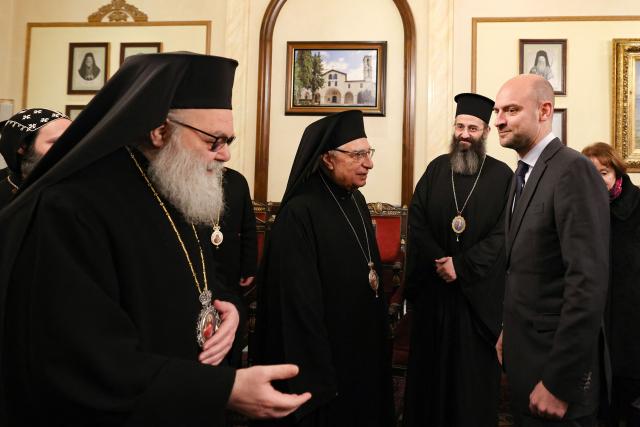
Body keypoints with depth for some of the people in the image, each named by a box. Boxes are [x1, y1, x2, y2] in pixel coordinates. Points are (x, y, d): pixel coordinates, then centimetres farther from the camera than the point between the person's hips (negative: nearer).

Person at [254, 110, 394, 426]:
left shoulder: (356, 201, 2)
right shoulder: (299, 214, -24)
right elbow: (299, 303, -24)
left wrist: (378, 337, 15)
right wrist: (314, 382, -21)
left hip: (365, 345, 8)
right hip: (323, 354, -8)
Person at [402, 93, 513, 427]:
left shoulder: (502, 176, -2)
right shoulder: (436, 169, 6)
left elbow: (503, 234, -10)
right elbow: (416, 221, -1)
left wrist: (461, 266, -16)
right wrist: (438, 261, -13)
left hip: (478, 290, -2)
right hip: (433, 286, 3)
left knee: (474, 369, 8)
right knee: (430, 364, 13)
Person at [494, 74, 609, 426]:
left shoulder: (573, 169, -18)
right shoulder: (523, 174, 10)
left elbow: (589, 284, -24)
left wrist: (558, 382, -22)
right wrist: (509, 331, 10)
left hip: (555, 360, -8)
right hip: (524, 351, 8)